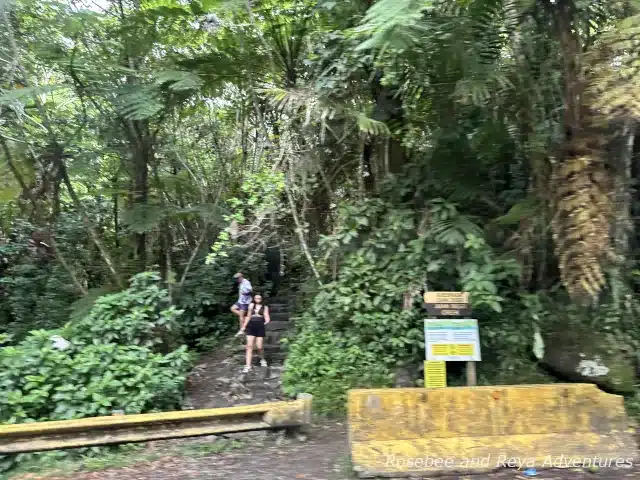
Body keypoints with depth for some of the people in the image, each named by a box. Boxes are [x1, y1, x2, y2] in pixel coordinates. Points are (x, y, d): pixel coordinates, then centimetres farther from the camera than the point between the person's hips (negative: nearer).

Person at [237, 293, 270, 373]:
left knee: (260, 347, -3)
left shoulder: (265, 307, 9)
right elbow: (248, 317, 18)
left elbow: (266, 317, -1)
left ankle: (262, 359, 27)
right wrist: (243, 327, 17)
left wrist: (267, 321, -24)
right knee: (249, 346, -7)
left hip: (260, 328, -2)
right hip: (251, 327, 2)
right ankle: (248, 366, -7)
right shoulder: (251, 305, 13)